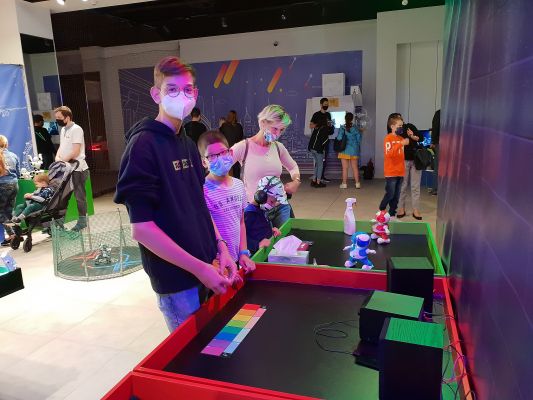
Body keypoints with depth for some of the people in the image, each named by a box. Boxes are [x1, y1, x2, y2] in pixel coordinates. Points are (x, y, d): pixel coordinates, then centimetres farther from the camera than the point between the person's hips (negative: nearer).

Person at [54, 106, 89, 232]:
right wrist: (57, 157, 0)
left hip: (77, 168, -8)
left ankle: (82, 220, 11)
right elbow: (62, 146, 19)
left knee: (79, 195, 1)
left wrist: (63, 161, -15)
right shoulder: (63, 129, 15)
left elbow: (76, 151, -17)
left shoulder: (76, 129, -11)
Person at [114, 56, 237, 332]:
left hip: (206, 268, 7)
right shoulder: (143, 145, -16)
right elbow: (141, 228, -20)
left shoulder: (188, 144, 8)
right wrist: (199, 268, -19)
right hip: (176, 281, -7)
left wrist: (221, 247, 2)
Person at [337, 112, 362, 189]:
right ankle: (357, 183, 12)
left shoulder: (342, 128, -8)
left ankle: (344, 183, 6)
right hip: (354, 151, 2)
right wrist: (358, 148, 18)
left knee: (345, 168, 3)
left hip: (344, 151, -2)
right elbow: (359, 139, 2)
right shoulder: (355, 129, -2)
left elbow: (339, 138, -11)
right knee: (355, 167, 9)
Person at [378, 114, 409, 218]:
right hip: (391, 172, -6)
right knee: (390, 194, -4)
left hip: (400, 172, 6)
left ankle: (392, 214, 18)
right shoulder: (388, 138, -9)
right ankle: (380, 211, 15)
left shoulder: (401, 139, 10)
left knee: (396, 196, 9)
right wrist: (401, 144, -26)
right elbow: (389, 154, -23)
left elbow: (403, 154, 17)